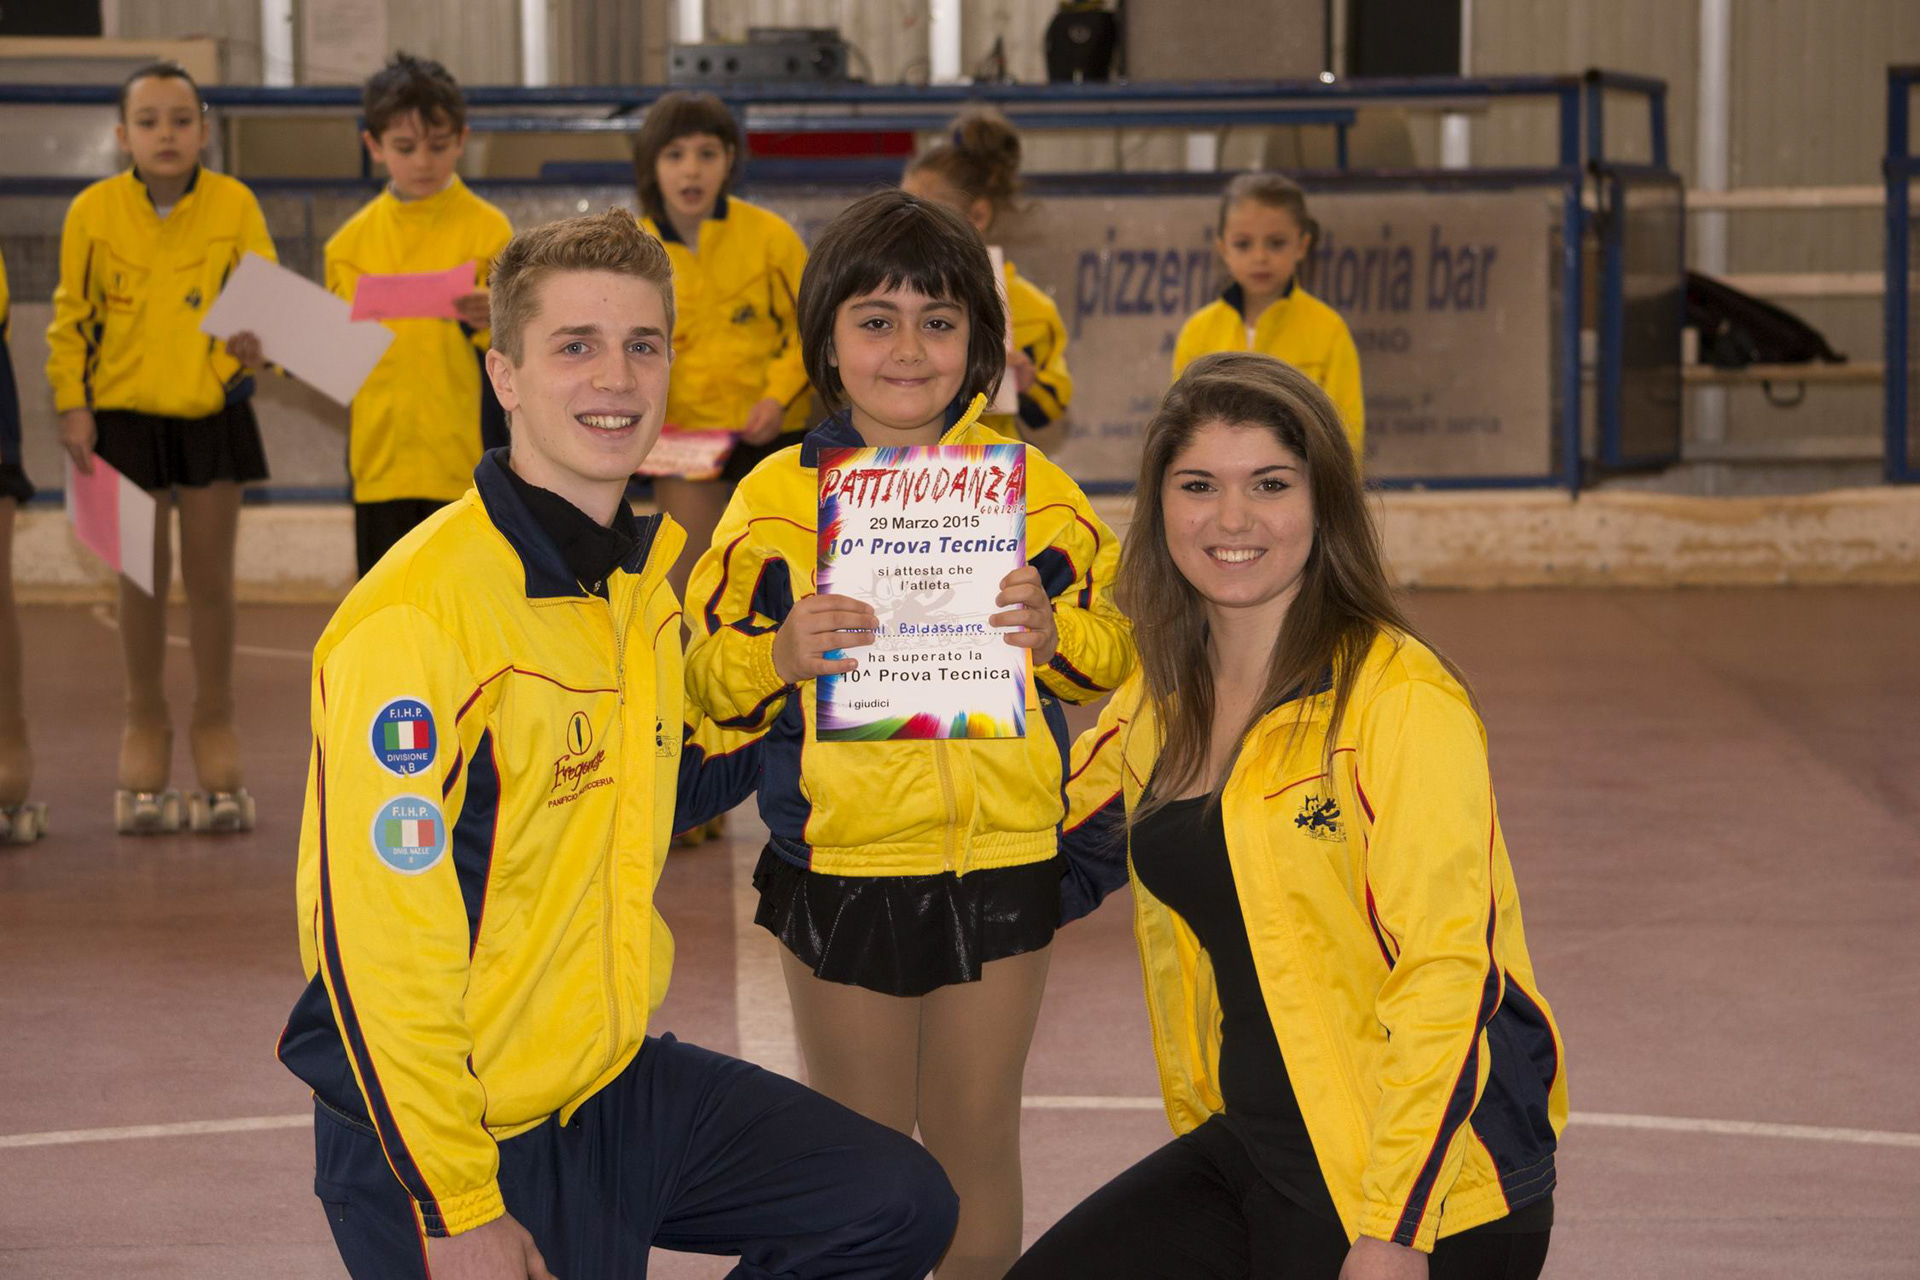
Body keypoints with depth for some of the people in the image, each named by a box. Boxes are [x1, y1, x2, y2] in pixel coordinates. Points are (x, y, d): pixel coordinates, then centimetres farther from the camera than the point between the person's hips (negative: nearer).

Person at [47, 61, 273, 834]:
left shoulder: (235, 206, -8)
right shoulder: (92, 212, -7)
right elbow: (70, 316, 1)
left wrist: (257, 346, -28)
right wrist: (71, 405, -7)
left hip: (214, 416, 0)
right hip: (126, 417, 0)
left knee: (210, 579, 6)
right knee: (143, 581, 7)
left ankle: (215, 736, 19)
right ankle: (145, 730, 21)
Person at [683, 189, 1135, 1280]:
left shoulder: (1034, 486, 2)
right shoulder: (778, 497, -2)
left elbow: (1116, 651, 6)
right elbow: (705, 680, 0)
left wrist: (1055, 633, -14)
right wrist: (779, 657, -20)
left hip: (1000, 865, 1)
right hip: (840, 869, -1)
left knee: (977, 1143, 12)